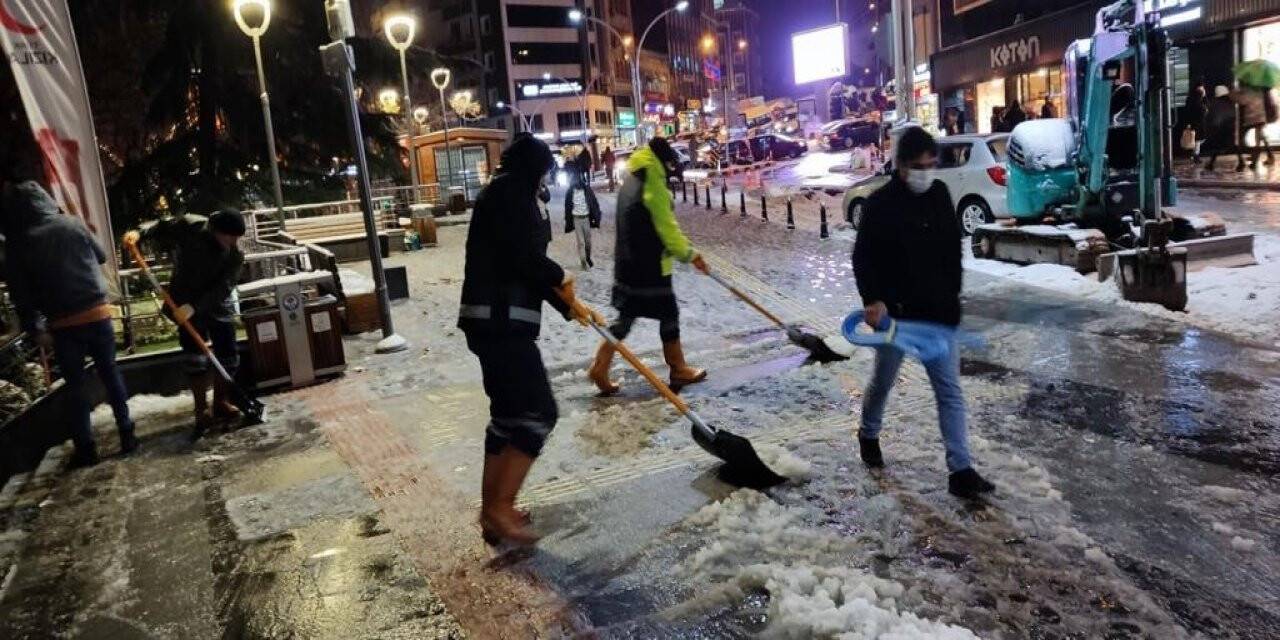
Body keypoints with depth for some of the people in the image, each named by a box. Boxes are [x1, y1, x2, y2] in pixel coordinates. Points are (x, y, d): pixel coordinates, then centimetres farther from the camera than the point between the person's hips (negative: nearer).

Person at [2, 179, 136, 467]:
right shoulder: (71, 225, 1)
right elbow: (101, 256, 15)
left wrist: (35, 329, 5)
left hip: (62, 324, -1)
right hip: (97, 314, 2)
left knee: (75, 385, 9)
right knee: (111, 374, 13)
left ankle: (86, 449, 12)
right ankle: (127, 436, 14)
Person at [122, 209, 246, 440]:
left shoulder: (236, 254, -15)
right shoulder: (189, 226, -17)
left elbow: (223, 288, -22)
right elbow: (160, 227, -1)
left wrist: (195, 306, -32)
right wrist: (139, 233, -21)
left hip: (218, 306, 2)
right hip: (186, 304, -2)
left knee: (228, 356, 5)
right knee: (195, 358, -5)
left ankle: (221, 403, 24)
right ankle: (203, 412, 3)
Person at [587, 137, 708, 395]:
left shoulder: (631, 181, 13)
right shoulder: (653, 185, -17)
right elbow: (667, 227, -17)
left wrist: (683, 248, 20)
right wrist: (690, 254, -5)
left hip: (627, 264, 9)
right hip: (650, 267, -9)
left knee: (626, 316, 13)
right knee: (669, 315, 5)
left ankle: (600, 368, 9)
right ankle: (678, 371, 16)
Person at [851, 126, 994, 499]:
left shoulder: (940, 195, 3)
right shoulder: (881, 204, -11)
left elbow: (953, 249, 13)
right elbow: (863, 258, -10)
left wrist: (952, 295, 11)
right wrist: (872, 300, -21)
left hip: (939, 314, 4)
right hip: (895, 314, -4)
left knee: (950, 391, 0)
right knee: (883, 382, 15)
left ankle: (961, 470, 3)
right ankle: (869, 435, 43)